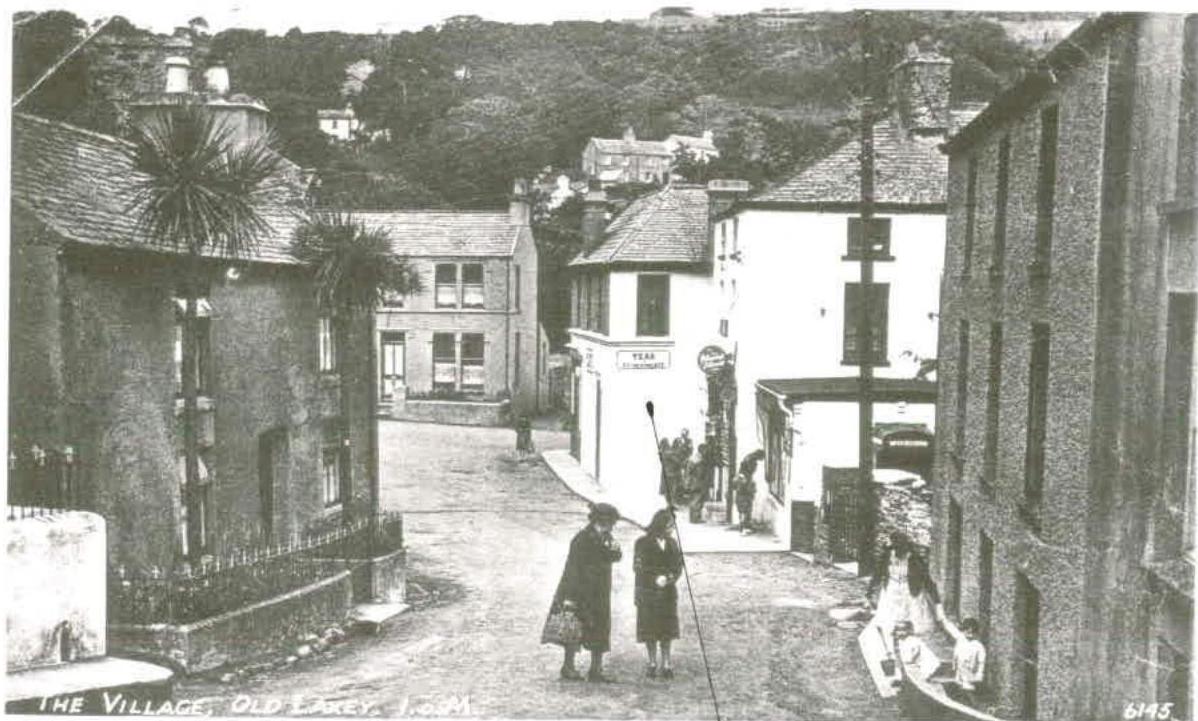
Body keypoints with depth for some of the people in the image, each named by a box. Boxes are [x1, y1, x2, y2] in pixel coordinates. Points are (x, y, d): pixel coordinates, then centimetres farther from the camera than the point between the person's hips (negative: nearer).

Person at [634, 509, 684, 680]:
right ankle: (652, 663, 18)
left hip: (668, 593, 3)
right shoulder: (642, 543, -7)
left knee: (666, 630, 4)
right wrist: (656, 579, -15)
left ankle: (665, 665, 12)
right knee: (649, 630, 4)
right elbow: (638, 568, -7)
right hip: (647, 593, -3)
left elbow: (678, 568, 2)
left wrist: (667, 579, -16)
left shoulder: (672, 543, 4)